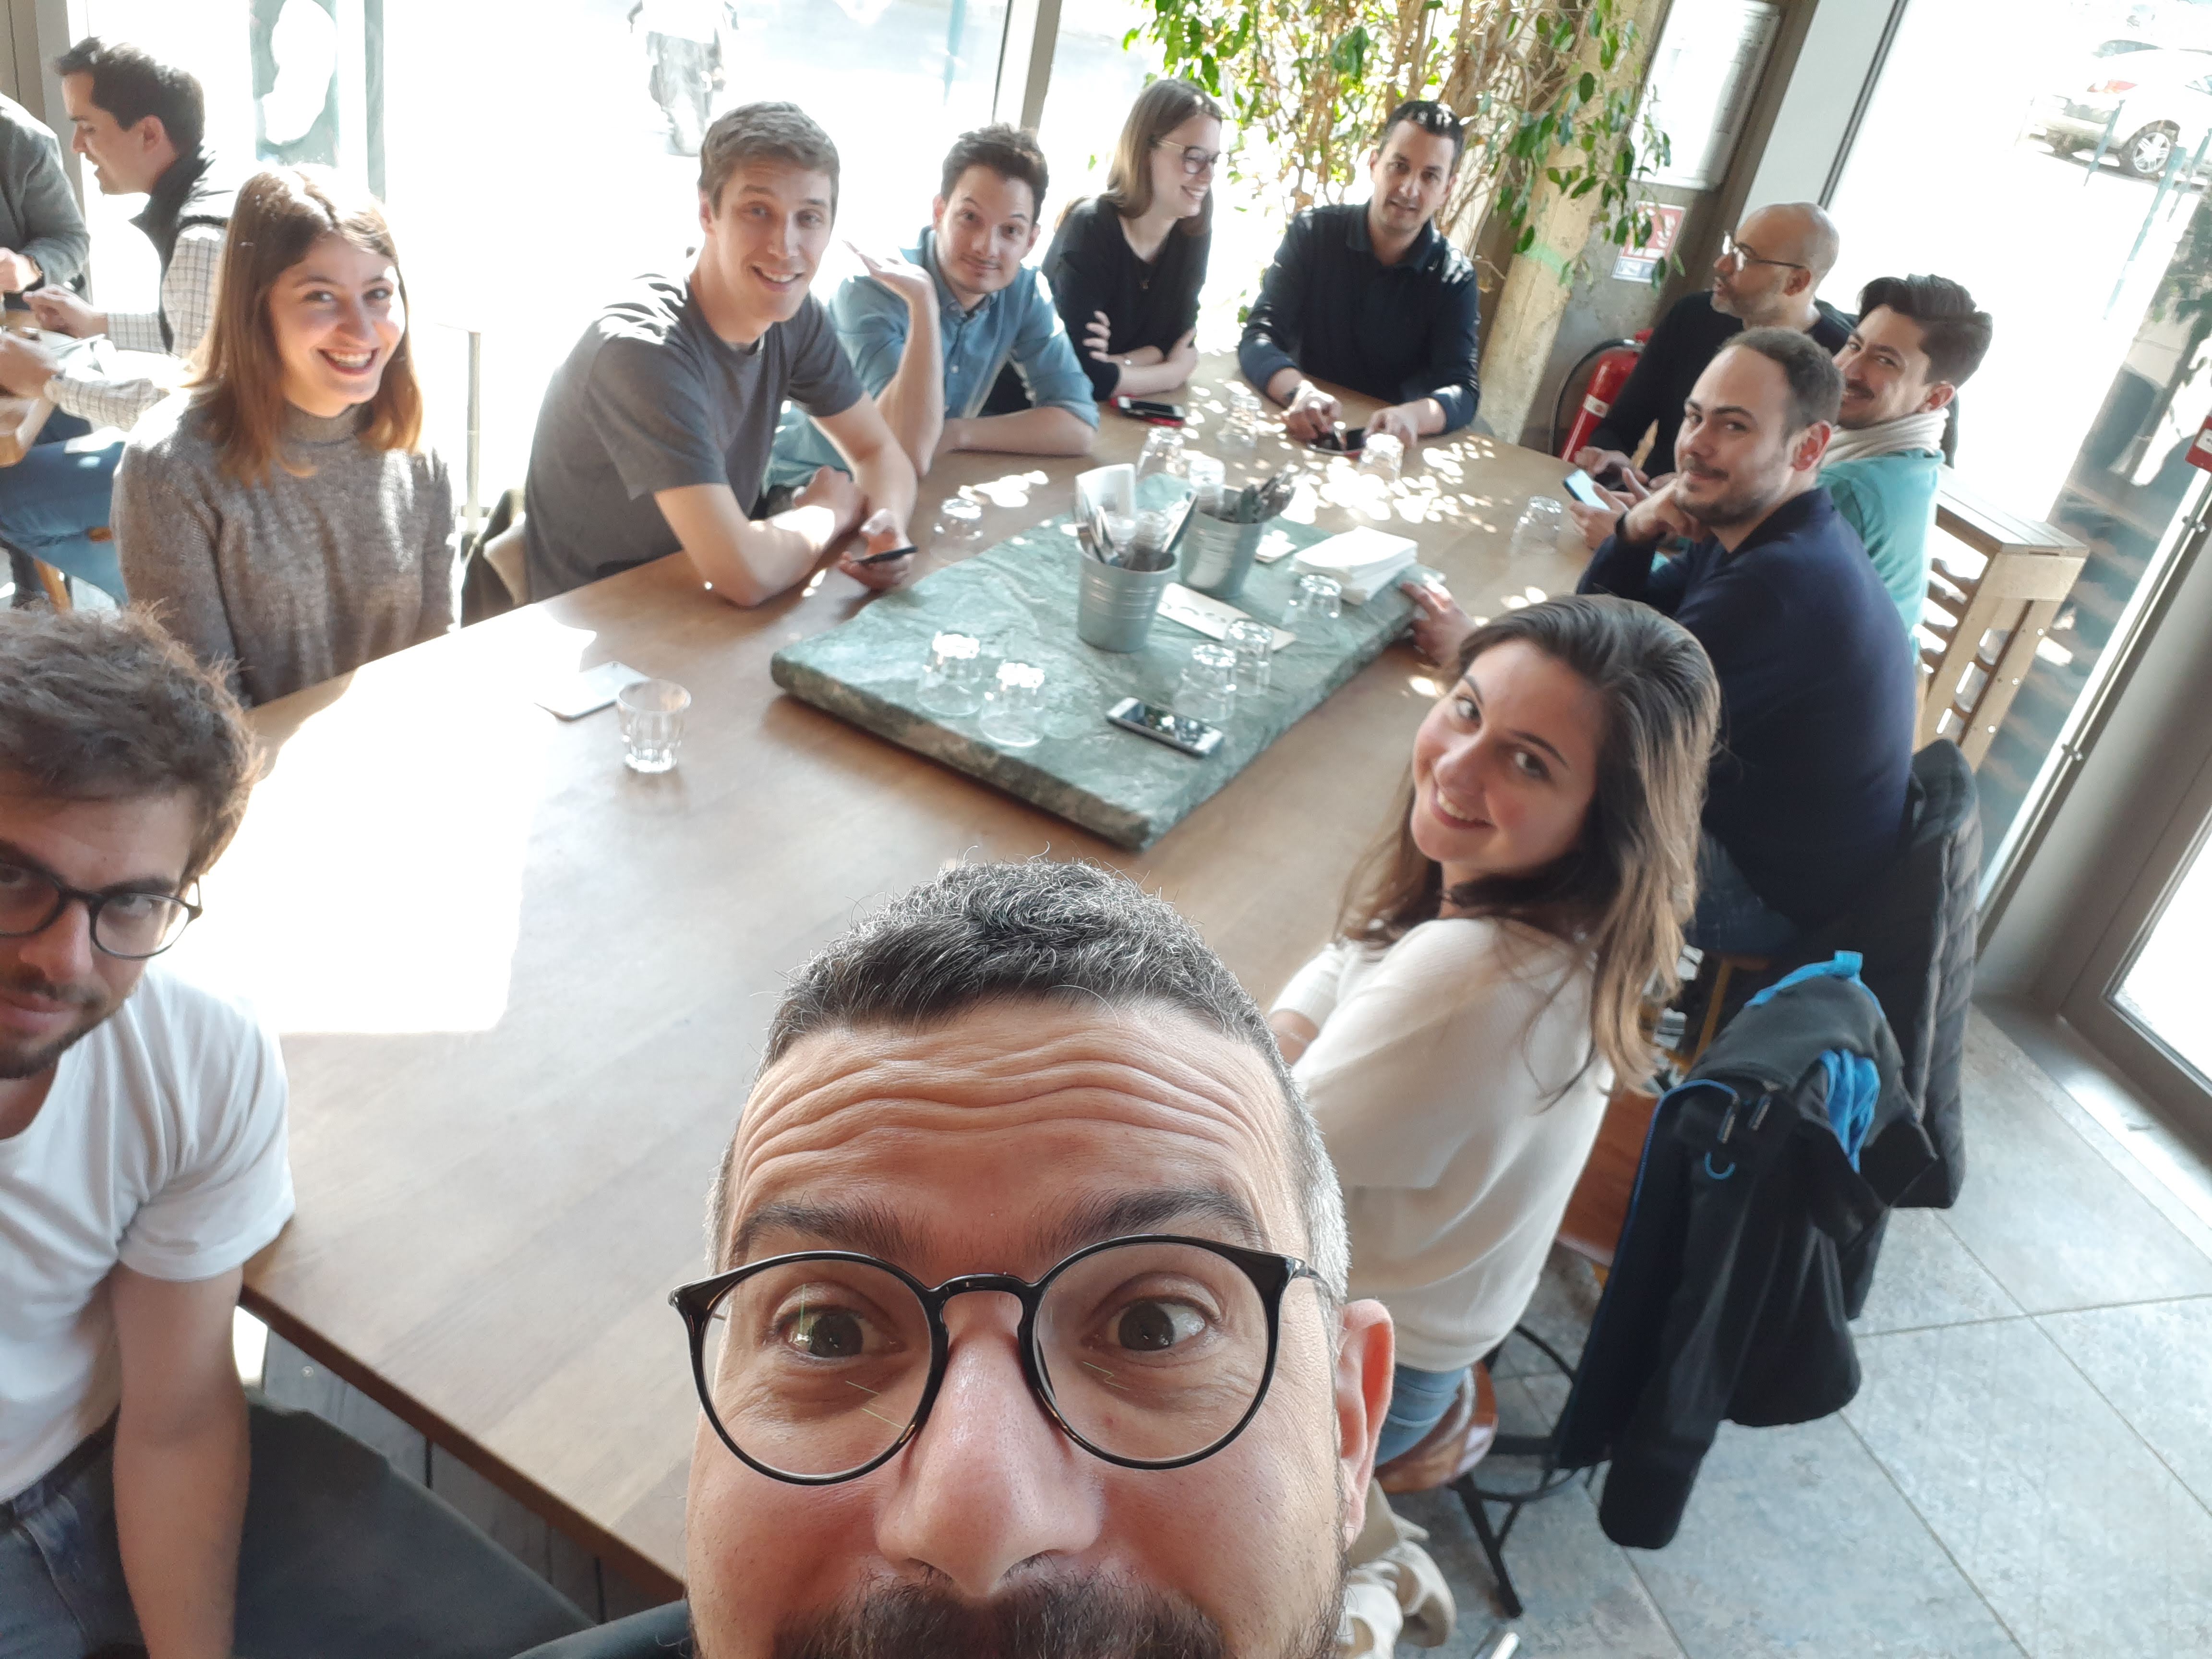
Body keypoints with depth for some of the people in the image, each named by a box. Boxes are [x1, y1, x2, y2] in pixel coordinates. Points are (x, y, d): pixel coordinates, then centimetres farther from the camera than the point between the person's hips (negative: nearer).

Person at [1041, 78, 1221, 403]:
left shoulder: (1194, 232, -2)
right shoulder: (1090, 230, -19)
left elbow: (1179, 342, 0)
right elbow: (1085, 376, -26)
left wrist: (1119, 363, -18)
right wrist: (1174, 372, -12)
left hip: (1126, 412, 6)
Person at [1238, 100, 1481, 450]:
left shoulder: (1454, 279, -1)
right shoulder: (1313, 233, -3)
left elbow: (1462, 390, -11)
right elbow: (1259, 336, -11)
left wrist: (1412, 416, -36)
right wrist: (1299, 392, -34)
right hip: (1304, 436, -1)